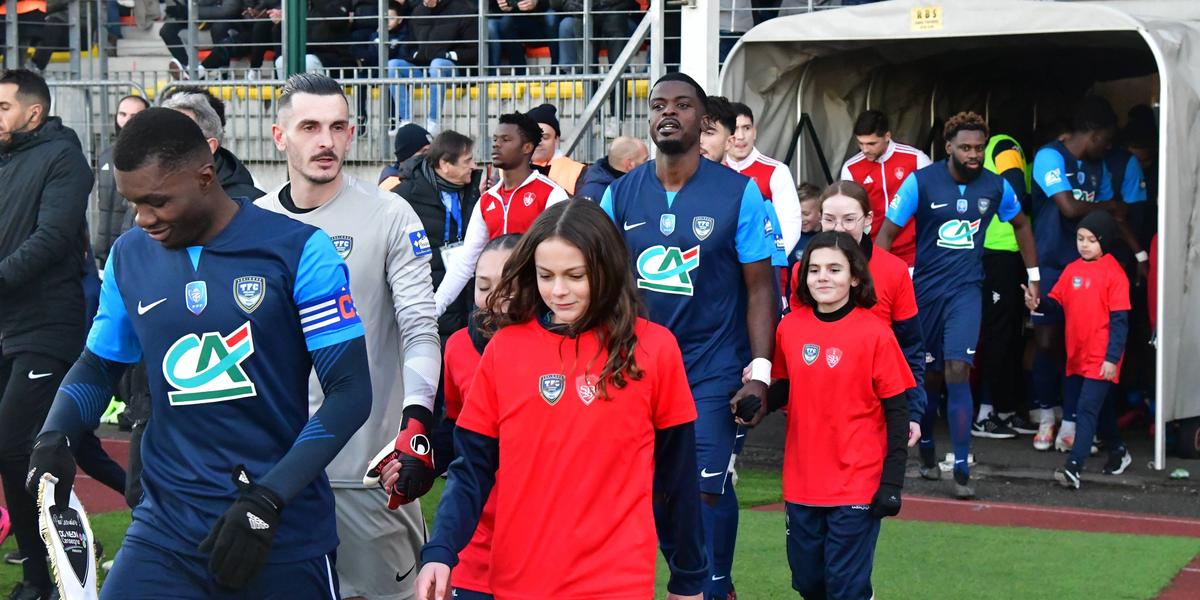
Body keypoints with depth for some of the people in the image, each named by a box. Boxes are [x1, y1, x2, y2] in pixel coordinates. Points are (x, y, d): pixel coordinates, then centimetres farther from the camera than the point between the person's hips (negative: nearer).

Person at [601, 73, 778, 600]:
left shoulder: (739, 193, -6)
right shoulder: (621, 194, 2)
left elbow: (760, 287, -5)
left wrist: (759, 372, -11)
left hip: (712, 372, -3)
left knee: (707, 488, -2)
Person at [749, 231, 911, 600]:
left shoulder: (874, 332, -11)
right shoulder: (790, 326, 0)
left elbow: (896, 411, -8)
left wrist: (892, 482, -12)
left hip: (857, 483, -4)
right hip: (802, 482, 4)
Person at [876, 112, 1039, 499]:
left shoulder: (996, 187, -4)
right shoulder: (920, 182, -11)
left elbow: (1021, 225, 16)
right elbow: (887, 233, -7)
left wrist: (1033, 277, 17)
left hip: (966, 289, 0)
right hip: (924, 288, 0)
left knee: (957, 370, -15)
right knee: (930, 373, 12)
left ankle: (961, 467, -12)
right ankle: (925, 444, 38)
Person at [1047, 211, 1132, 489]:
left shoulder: (1113, 272, -10)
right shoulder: (1072, 270, 8)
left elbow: (1120, 319, -11)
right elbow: (1056, 301, 8)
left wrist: (1112, 358, -15)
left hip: (1101, 359, -7)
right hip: (1076, 356, 7)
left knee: (1087, 409, -12)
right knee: (1100, 407, 18)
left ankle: (1073, 468, -16)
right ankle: (1118, 451, 38)